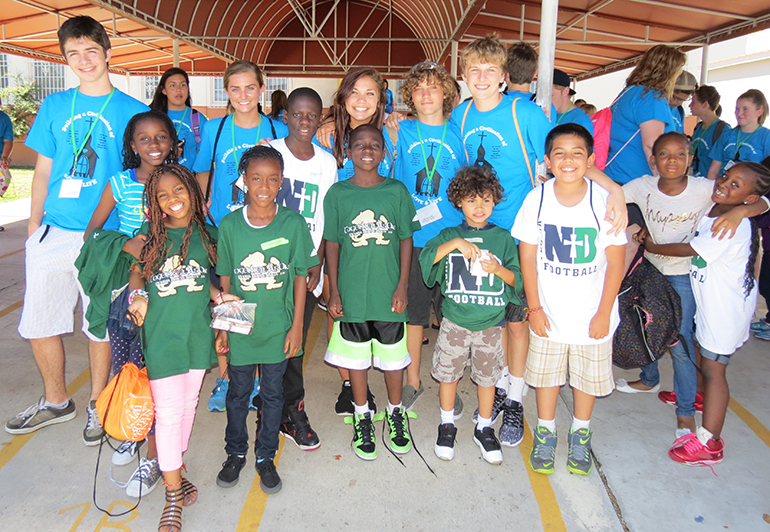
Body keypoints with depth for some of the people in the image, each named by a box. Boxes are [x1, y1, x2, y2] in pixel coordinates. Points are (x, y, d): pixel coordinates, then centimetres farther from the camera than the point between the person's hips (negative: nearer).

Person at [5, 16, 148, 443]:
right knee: (37, 324, 10)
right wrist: (33, 226, 9)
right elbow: (43, 170, 13)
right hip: (52, 235, 4)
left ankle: (97, 404, 28)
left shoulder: (133, 112, 0)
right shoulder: (54, 106, 10)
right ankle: (55, 402, 32)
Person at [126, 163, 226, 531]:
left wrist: (219, 296, -3)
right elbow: (137, 271, 6)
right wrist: (137, 295, -13)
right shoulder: (151, 234, 0)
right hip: (161, 334, -2)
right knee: (169, 412, -2)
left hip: (198, 332, 3)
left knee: (188, 405, 15)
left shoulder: (207, 234, 4)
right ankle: (173, 496, 10)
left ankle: (175, 465, 38)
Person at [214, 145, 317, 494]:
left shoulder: (293, 223, -9)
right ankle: (235, 453, 38)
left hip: (278, 327, -1)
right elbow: (225, 279, 2)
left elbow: (300, 277, -4)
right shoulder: (230, 225, -6)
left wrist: (296, 326, -4)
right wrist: (223, 324, 2)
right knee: (238, 393, 16)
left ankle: (266, 457, 33)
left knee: (272, 393, 13)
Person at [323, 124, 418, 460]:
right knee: (356, 357, 13)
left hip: (389, 293, 0)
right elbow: (332, 243, 2)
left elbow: (406, 240, 2)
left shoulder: (397, 191, -2)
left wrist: (402, 287, -3)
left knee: (393, 356, 12)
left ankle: (395, 411, 34)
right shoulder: (338, 193, -1)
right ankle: (362, 415, 32)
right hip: (351, 293, 0)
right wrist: (334, 291, -1)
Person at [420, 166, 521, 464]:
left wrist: (498, 269, -16)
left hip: (491, 323, 0)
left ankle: (484, 429, 29)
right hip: (455, 321, 0)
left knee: (487, 377, 10)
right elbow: (425, 258, -13)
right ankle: (447, 425, 30)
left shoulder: (503, 238, 4)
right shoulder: (450, 235, 3)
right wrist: (455, 243, -22)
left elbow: (518, 279, 3)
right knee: (448, 373, 9)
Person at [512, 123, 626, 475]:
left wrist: (604, 314, -7)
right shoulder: (536, 200, -9)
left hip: (591, 313, 0)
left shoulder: (605, 201, -12)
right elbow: (527, 258, -3)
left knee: (588, 376, 14)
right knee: (546, 374, 14)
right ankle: (545, 433, 35)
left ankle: (580, 435, 37)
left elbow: (615, 263, -7)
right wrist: (534, 308, -4)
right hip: (549, 313, 1)